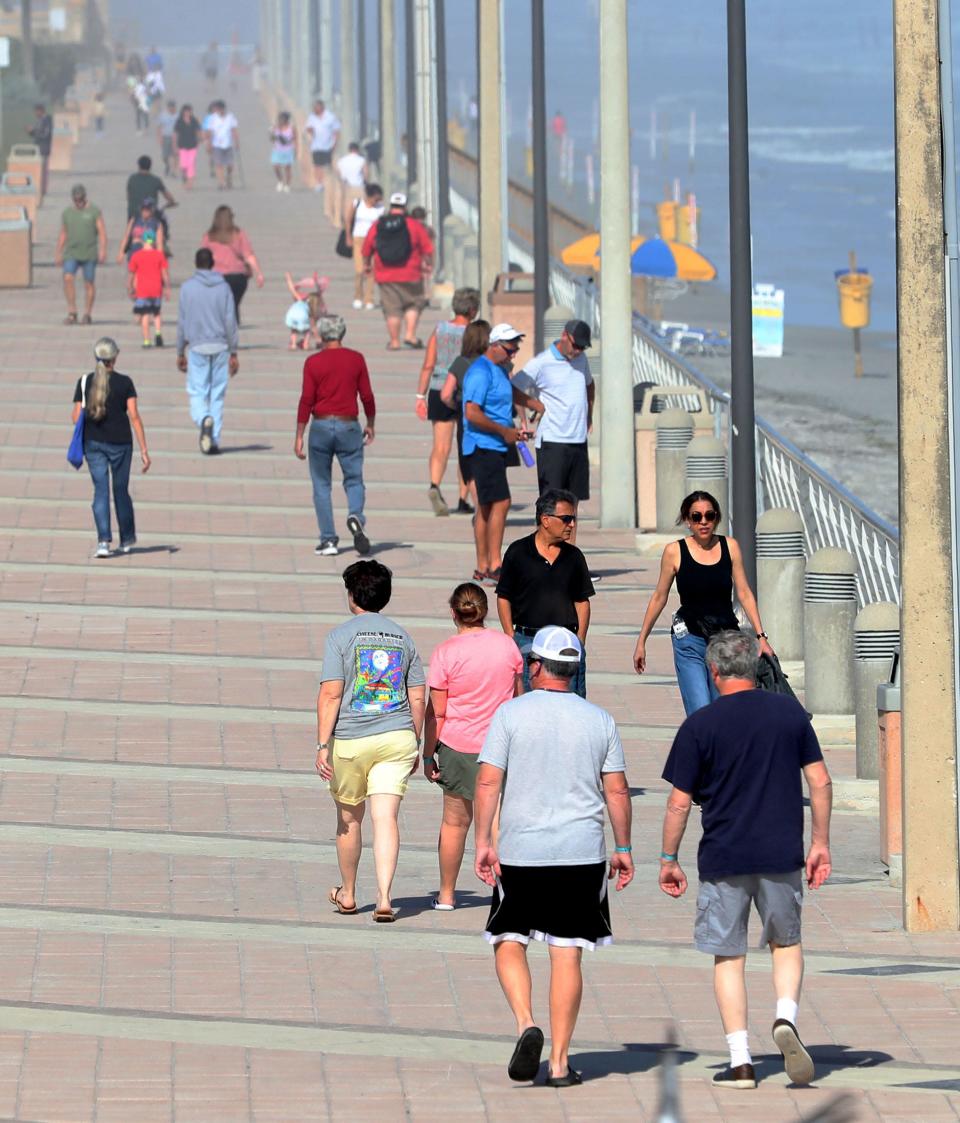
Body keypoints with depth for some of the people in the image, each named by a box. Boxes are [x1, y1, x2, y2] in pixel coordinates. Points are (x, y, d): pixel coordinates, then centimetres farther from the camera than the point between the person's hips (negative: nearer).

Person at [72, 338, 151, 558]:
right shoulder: (125, 383, -5)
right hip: (120, 443, -1)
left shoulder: (84, 383, 0)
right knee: (121, 490, 13)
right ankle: (127, 540, 28)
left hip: (93, 443, 1)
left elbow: (77, 417, -1)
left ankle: (104, 540, -15)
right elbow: (134, 416, -8)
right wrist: (144, 450, -7)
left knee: (101, 490, 0)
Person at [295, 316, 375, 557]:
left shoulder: (313, 363, -3)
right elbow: (367, 395, 2)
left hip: (321, 426, -1)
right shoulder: (356, 360, 1)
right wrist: (370, 424, 17)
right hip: (349, 427, 1)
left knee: (321, 485, 8)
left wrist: (299, 436, -2)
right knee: (354, 480, 9)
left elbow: (306, 400, -6)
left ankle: (328, 539, 3)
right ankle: (355, 516, -21)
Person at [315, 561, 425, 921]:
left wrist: (322, 746, -9)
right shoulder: (402, 638, 8)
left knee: (349, 818, 14)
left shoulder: (340, 636, -4)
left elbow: (330, 694, -11)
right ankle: (384, 897, -18)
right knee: (386, 816, -4)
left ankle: (348, 895, 29)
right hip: (397, 736, 2)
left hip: (350, 739, -2)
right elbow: (417, 698, 10)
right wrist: (415, 747, 20)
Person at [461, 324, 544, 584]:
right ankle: (494, 565, -17)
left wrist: (543, 409, 37)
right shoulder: (481, 372, -15)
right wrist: (504, 431, -15)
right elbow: (472, 413, -22)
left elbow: (514, 393, 37)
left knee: (486, 507, 9)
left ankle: (483, 568, 11)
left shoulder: (498, 370, 17)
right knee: (500, 503, -15)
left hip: (495, 447, 10)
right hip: (484, 447, -10)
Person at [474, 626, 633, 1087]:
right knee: (567, 955, 4)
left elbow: (488, 782, -8)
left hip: (520, 851, -2)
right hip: (582, 854, 2)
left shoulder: (511, 714, -3)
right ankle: (559, 1062, 4)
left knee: (508, 943, 13)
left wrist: (483, 842, -6)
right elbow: (617, 790, 5)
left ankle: (526, 1024, -10)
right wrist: (623, 848, 13)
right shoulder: (599, 720, 4)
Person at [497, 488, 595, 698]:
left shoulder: (574, 556, 9)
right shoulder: (518, 552, -1)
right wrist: (511, 640, -3)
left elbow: (582, 601, 14)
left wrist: (580, 642, 6)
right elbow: (504, 598, 3)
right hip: (527, 640, -3)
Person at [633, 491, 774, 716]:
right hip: (689, 641, -3)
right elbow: (659, 598, 7)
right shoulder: (675, 552, -2)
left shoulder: (730, 547, 3)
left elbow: (744, 594, 7)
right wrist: (641, 642, 11)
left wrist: (761, 637, 2)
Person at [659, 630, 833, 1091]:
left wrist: (669, 860, 5)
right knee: (786, 942, 20)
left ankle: (740, 1061, 4)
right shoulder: (791, 713, 2)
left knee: (728, 956, 8)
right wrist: (820, 843, 13)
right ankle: (786, 1017, -7)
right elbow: (820, 782, 3)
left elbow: (679, 802, -5)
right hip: (782, 856, 2)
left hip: (723, 859, -2)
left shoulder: (700, 725, -6)